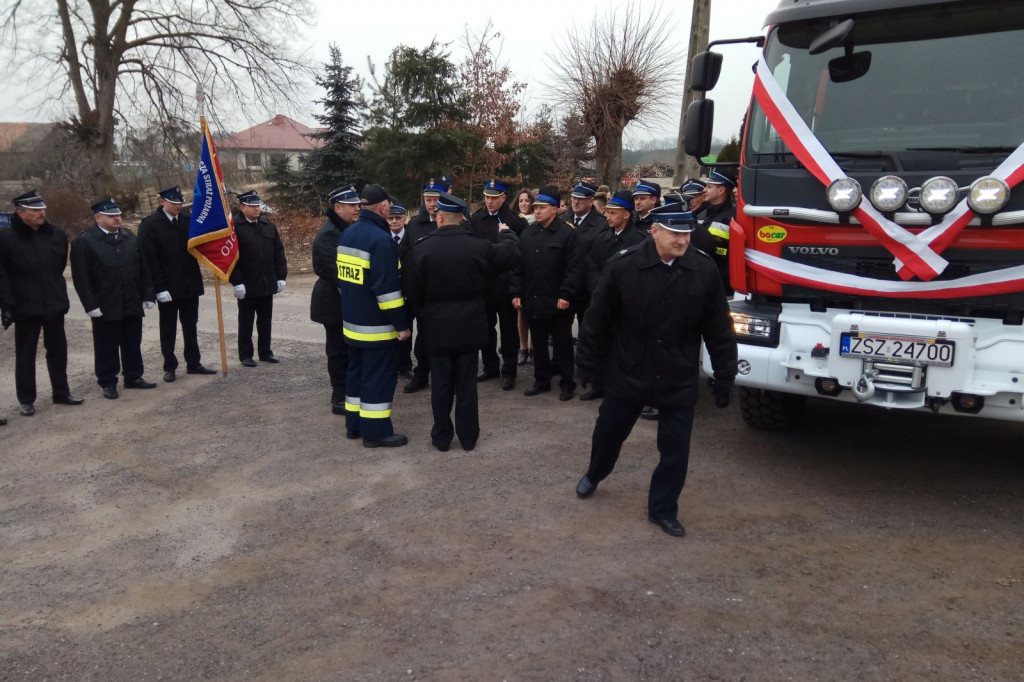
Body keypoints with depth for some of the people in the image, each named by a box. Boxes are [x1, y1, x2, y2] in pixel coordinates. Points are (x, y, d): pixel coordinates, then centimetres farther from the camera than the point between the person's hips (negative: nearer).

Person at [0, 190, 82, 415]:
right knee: (25, 354, 7)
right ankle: (26, 400, 17)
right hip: (25, 306, -4)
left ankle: (61, 392, 26)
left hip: (54, 303, 4)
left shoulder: (56, 234, 3)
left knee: (57, 350, 13)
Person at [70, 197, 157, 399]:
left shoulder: (130, 237, 9)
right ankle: (107, 383, 15)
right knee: (106, 348, 4)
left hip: (132, 305, 5)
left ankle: (134, 377, 27)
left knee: (133, 344, 13)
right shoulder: (83, 242, -6)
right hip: (105, 308, -4)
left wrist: (148, 296, 6)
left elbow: (143, 269, 11)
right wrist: (91, 305, -14)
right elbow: (81, 277, -9)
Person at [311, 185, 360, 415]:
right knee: (339, 351, 0)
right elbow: (337, 271, -25)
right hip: (335, 303, -9)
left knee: (348, 350, 15)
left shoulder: (347, 229, 11)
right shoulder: (328, 234, -19)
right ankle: (340, 399, 10)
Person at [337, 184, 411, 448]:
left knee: (357, 369, 17)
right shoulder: (380, 239, -20)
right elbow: (387, 287, -23)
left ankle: (354, 423, 24)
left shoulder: (347, 234, 8)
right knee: (379, 375, -1)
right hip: (376, 324, -9)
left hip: (352, 320, 9)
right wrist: (401, 323, -18)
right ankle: (375, 430, 3)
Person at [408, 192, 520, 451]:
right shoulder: (478, 245, -9)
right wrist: (505, 233, 27)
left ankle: (441, 437, 17)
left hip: (437, 326, -1)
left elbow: (415, 290, -6)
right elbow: (511, 254, 6)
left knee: (441, 383, 9)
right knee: (466, 383, 10)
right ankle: (468, 436, 18)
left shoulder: (422, 248, -11)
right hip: (469, 325, 1)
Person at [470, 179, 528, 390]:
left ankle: (509, 371, 15)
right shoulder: (476, 220, 4)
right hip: (482, 282, 4)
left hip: (505, 284, -4)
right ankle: (490, 366, 29)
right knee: (486, 326, 15)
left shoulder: (515, 221, -8)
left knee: (508, 329, 6)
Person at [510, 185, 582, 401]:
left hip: (558, 302, -5)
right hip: (533, 300, 5)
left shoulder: (568, 233, -8)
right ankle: (541, 380, 26)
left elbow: (574, 268, -12)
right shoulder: (527, 234, 9)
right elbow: (518, 267, 10)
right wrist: (516, 293, 4)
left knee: (562, 344, 6)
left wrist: (566, 295, -17)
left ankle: (567, 384, 16)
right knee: (538, 343, 14)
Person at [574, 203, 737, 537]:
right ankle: (594, 475, 49)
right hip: (627, 372, 0)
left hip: (679, 379, 0)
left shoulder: (705, 270, -10)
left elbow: (719, 330, -4)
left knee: (676, 447, 6)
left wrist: (724, 378, -2)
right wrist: (588, 363, -2)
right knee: (609, 431, 19)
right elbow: (598, 319, -7)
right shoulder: (623, 265, -15)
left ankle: (663, 509, 25)